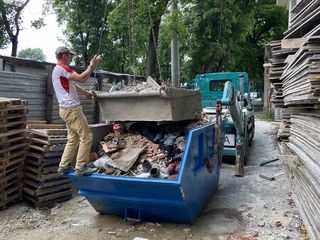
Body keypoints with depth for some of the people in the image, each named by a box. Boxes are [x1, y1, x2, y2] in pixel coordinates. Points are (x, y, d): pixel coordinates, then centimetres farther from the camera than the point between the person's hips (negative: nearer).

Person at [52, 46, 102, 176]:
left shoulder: (58, 69, 21)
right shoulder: (62, 68, -13)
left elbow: (73, 84, 31)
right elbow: (81, 78, -23)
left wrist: (85, 92, 32)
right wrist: (92, 64, -15)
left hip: (67, 109, 11)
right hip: (71, 109, -11)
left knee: (73, 138, 15)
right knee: (86, 137, -8)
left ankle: (64, 165, 18)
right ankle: (80, 167, -4)